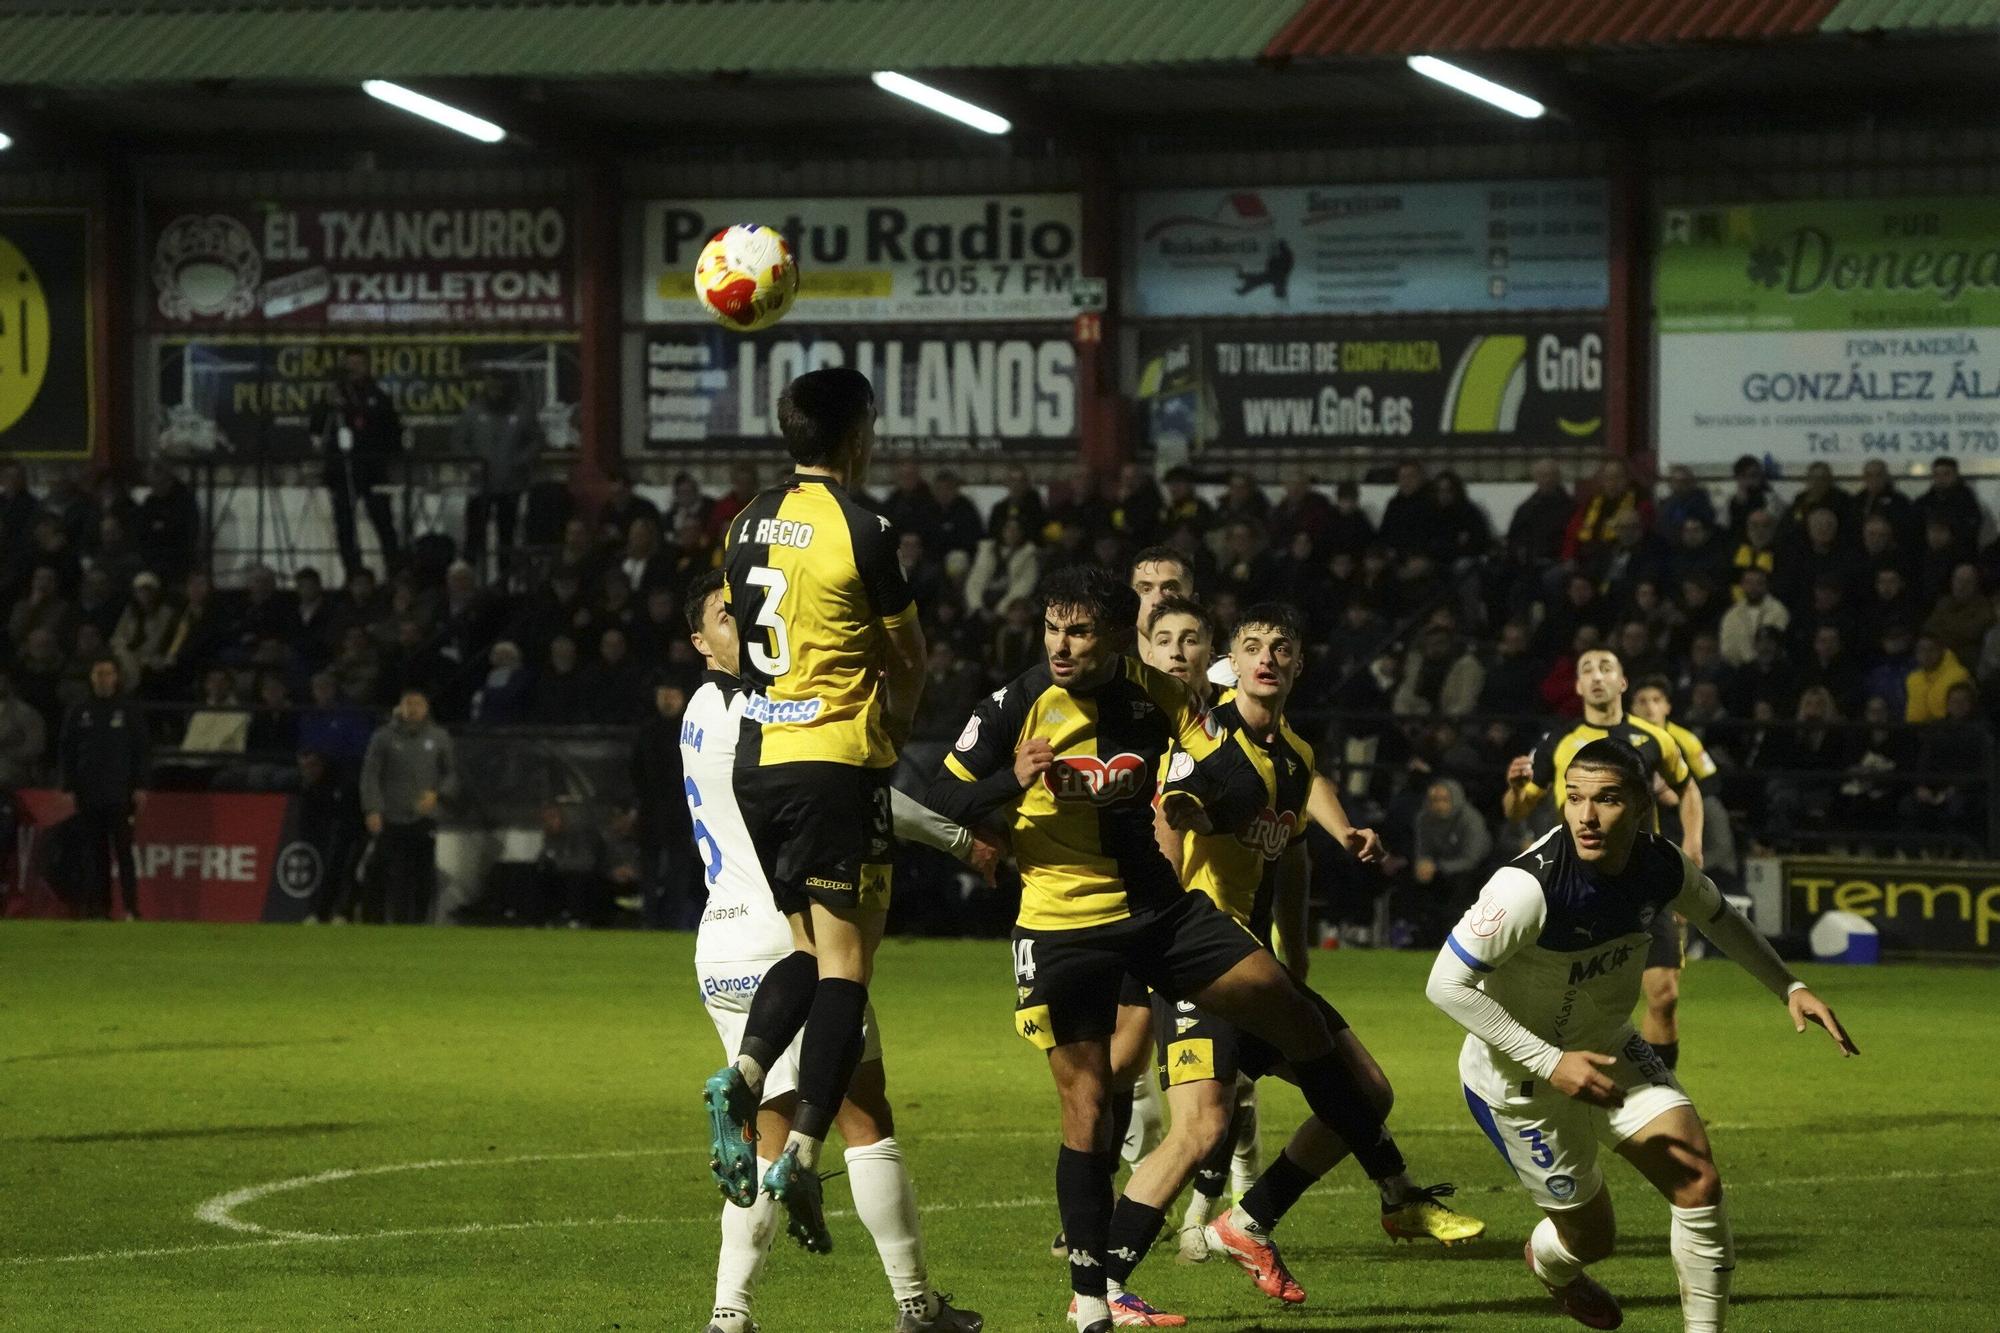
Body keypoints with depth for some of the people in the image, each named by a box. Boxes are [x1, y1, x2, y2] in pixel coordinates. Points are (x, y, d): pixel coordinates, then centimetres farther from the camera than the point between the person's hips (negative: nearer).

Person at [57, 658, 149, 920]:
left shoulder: (128, 712, 6)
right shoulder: (79, 713, 10)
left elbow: (142, 751, 5)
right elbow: (65, 751, 11)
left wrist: (139, 787, -3)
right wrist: (68, 787, 3)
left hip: (120, 795, -2)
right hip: (89, 796, 2)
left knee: (123, 851, -6)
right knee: (94, 854, 2)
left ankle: (132, 908, -7)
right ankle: (98, 906, 4)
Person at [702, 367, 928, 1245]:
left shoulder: (750, 523, 8)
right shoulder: (862, 530, -11)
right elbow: (909, 663, 0)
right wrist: (893, 721, 22)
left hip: (759, 759, 7)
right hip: (838, 763, -7)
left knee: (810, 946, 17)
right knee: (845, 964, -3)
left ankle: (744, 1074, -8)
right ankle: (803, 1149, -14)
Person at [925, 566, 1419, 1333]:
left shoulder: (1158, 698, -3)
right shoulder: (1013, 709, -11)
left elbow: (1245, 787, -1)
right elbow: (940, 807, -9)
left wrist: (1204, 803, -23)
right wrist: (1011, 781, -27)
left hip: (1160, 910, 4)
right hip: (1063, 929, -3)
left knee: (1294, 1017, 1)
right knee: (1087, 1109, -5)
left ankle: (1396, 1187, 15)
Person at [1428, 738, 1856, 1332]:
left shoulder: (1662, 867, -14)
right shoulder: (1529, 885, -34)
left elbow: (1719, 918, 10)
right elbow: (1446, 984, -29)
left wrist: (1789, 988, 3)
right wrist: (1551, 1063, -30)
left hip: (1608, 1049, 5)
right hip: (1520, 1078, -5)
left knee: (1699, 1183, -10)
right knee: (1590, 1235, 7)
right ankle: (1548, 1262, 45)